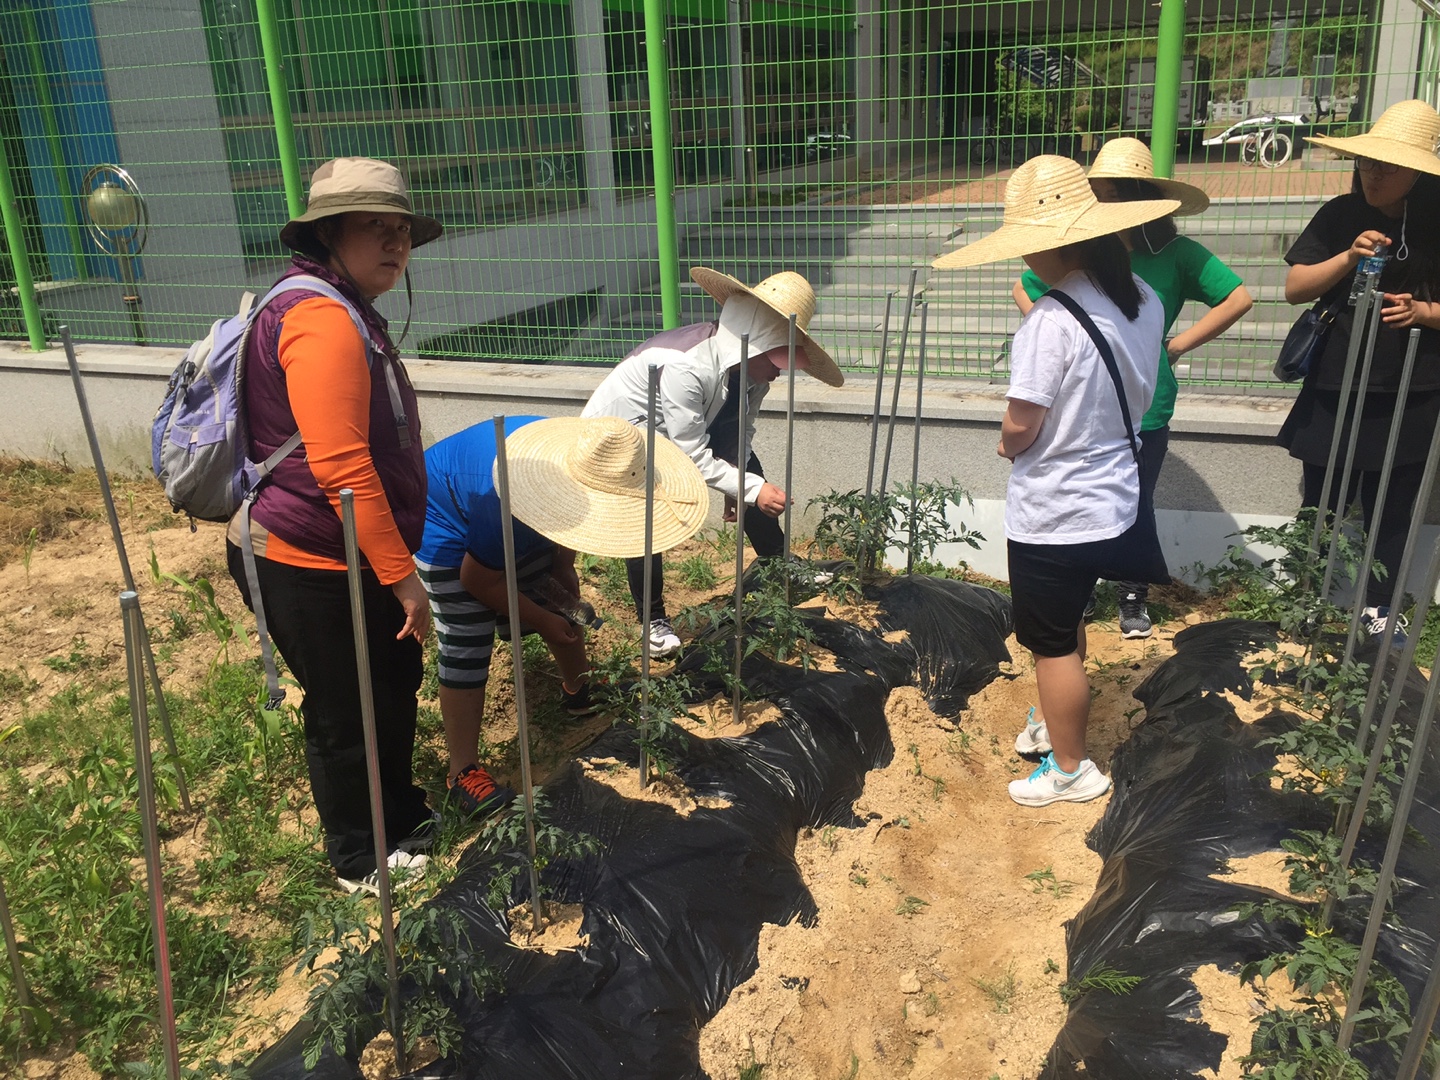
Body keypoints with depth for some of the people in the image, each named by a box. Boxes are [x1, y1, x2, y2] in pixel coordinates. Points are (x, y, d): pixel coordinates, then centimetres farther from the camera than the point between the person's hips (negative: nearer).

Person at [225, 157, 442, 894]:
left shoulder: (349, 314, 12)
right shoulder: (321, 321, -23)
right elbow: (340, 469, -29)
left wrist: (396, 566, 24)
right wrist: (402, 577, -23)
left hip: (350, 559, 10)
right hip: (307, 566, -10)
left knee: (394, 682, 22)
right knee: (346, 713, 7)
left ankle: (400, 814, 43)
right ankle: (362, 860, 28)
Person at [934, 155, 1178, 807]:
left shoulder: (1052, 322, -27)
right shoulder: (1142, 299, -1)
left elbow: (1021, 426, -22)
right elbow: (1134, 398, 9)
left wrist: (1007, 444, -1)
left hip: (1054, 514, -8)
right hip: (1114, 499, 8)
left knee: (1051, 643, 11)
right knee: (1066, 622, 27)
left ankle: (1070, 769, 26)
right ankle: (1055, 718, 47)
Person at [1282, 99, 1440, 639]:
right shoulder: (1340, 216, -1)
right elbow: (1294, 288, -4)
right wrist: (1349, 258, -18)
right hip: (1333, 393, 1)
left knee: (1391, 513, 11)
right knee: (1319, 507, 11)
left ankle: (1379, 606, 28)